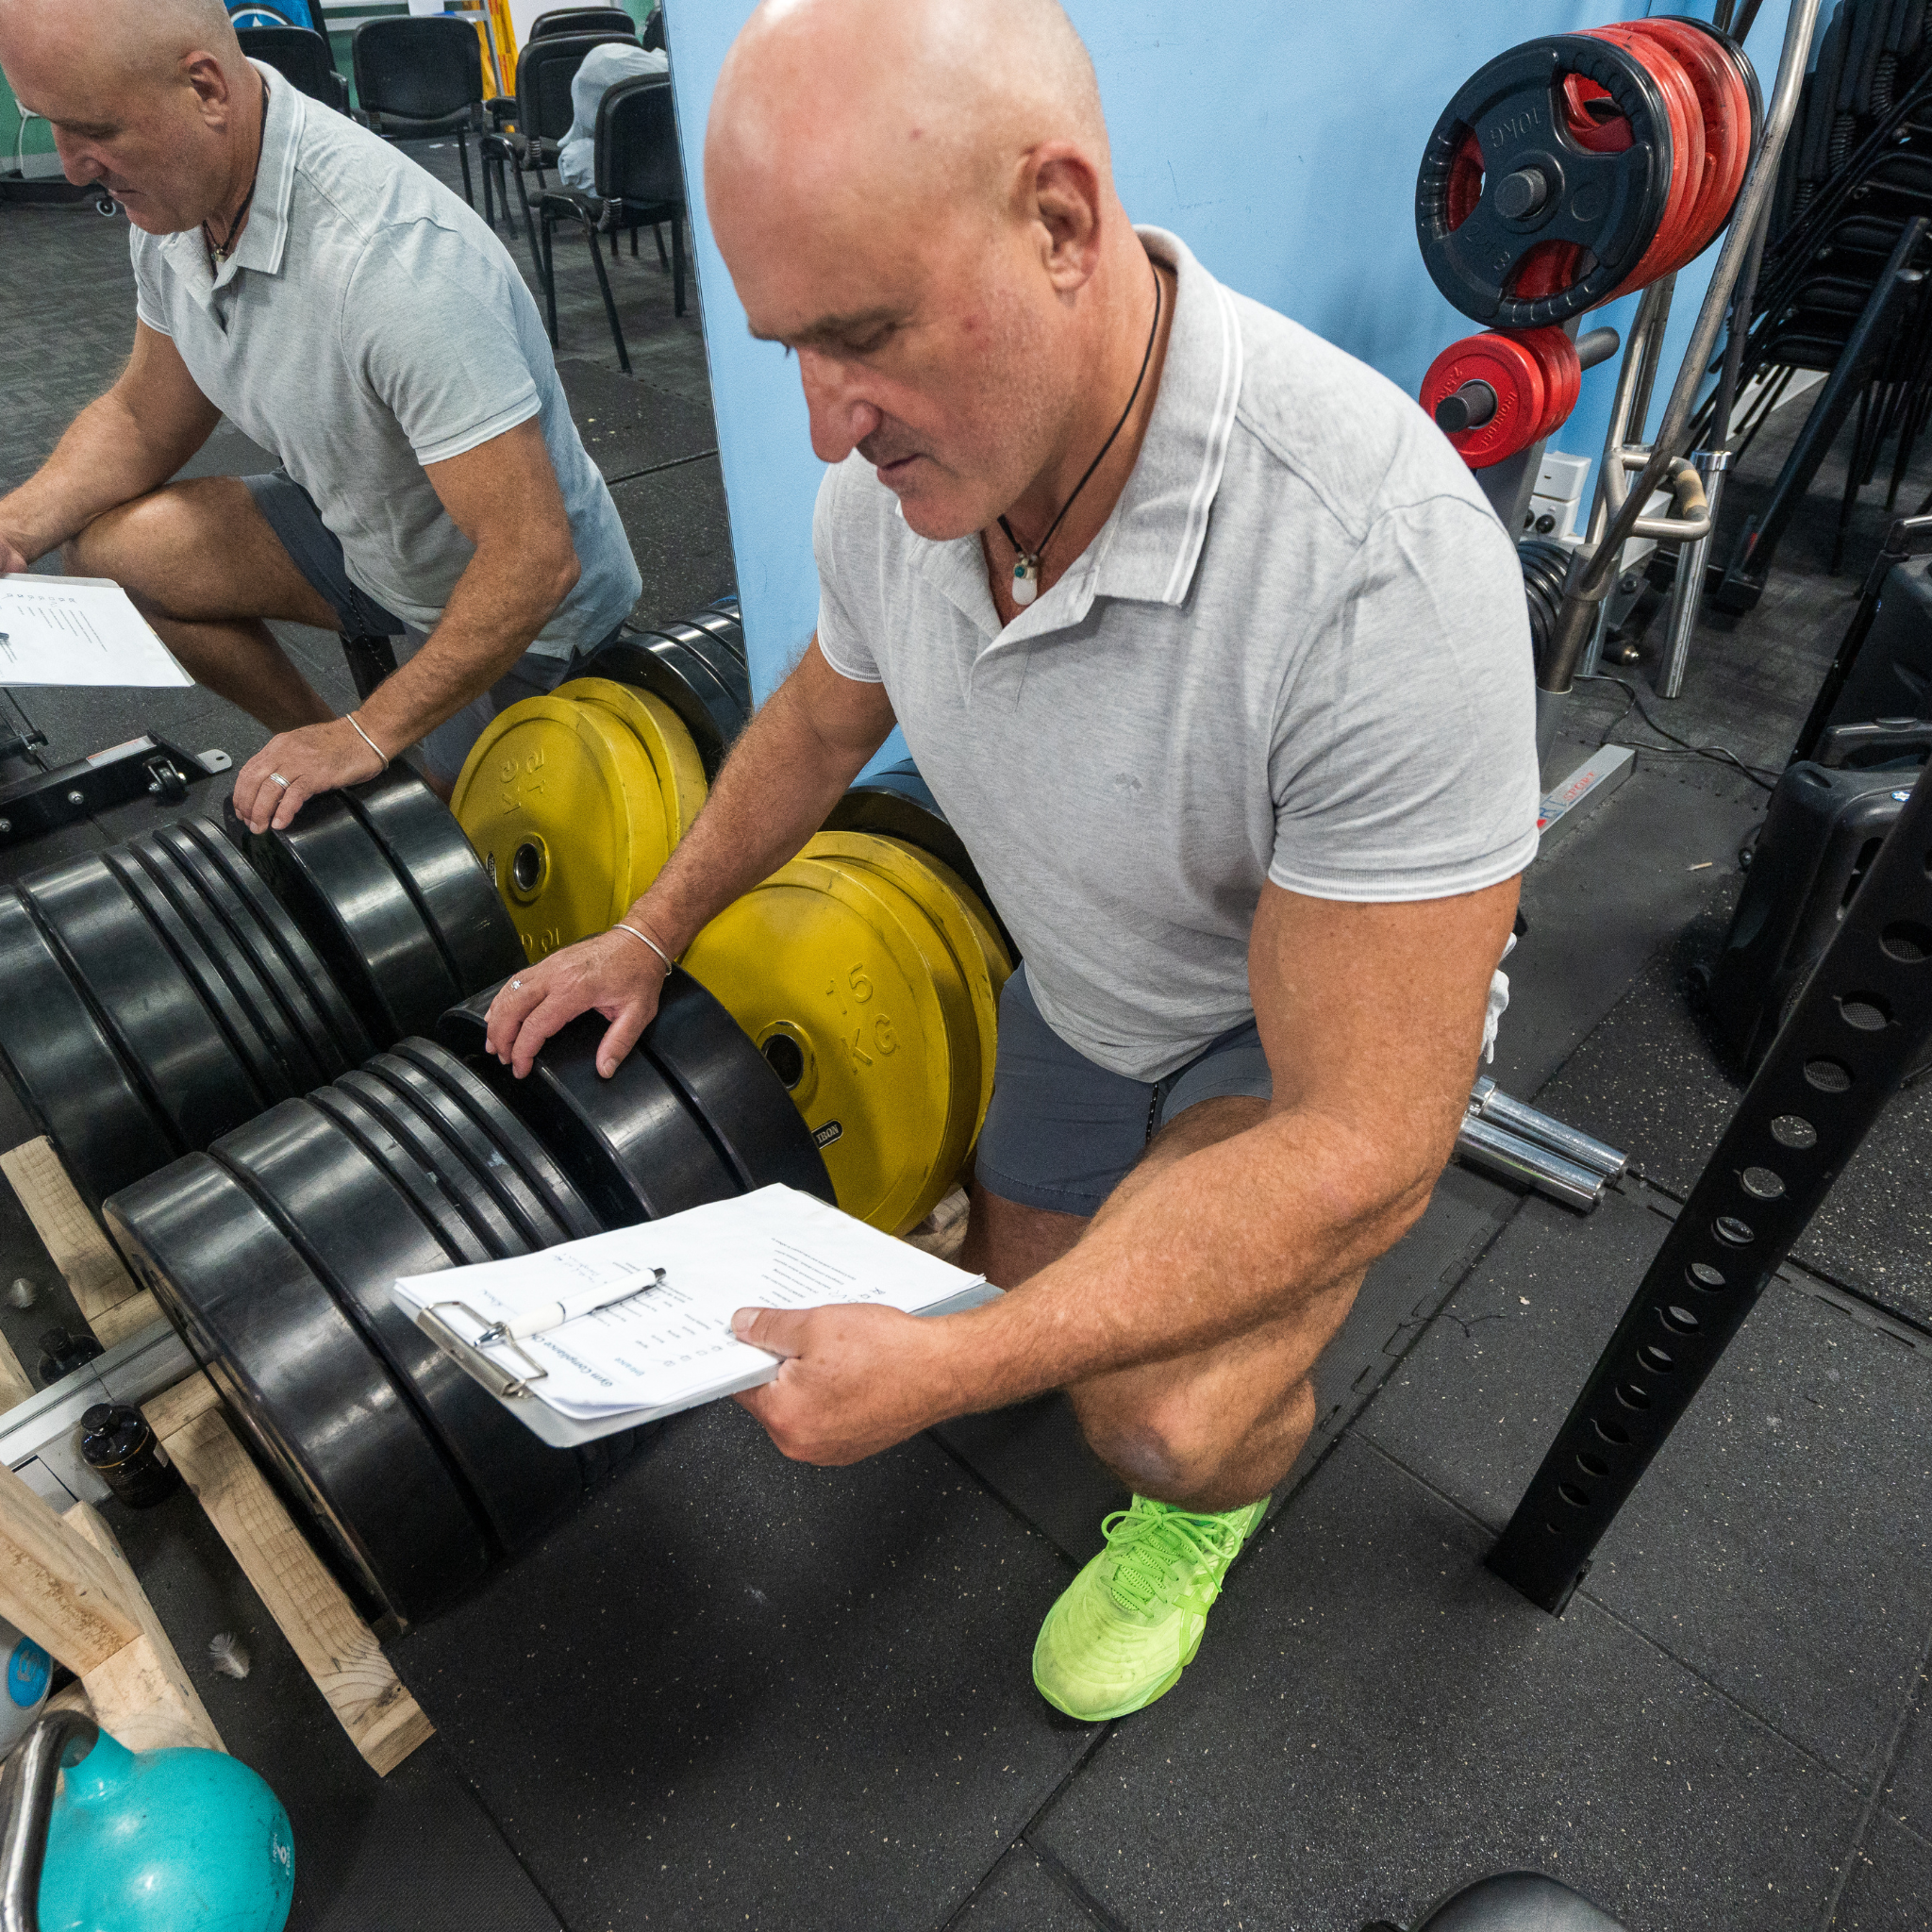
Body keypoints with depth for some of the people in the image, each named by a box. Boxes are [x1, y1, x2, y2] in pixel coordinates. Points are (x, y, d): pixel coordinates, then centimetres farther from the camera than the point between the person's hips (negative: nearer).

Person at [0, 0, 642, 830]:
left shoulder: (398, 259, -34)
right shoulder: (173, 198, -7)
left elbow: (533, 558, -35)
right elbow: (143, 422, 8)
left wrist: (368, 738, -32)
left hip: (519, 605, -7)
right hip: (363, 533, 7)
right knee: (111, 548, -2)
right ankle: (317, 739, 12)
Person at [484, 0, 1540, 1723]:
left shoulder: (1379, 565, -40)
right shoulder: (893, 484, -18)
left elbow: (1363, 1148, -37)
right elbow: (825, 719, 5)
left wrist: (952, 1369, -36)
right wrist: (651, 934, 13)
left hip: (1341, 1011, -5)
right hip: (1086, 987, 6)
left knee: (1171, 1417, -24)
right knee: (1021, 1278, 19)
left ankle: (1218, 1497, 14)